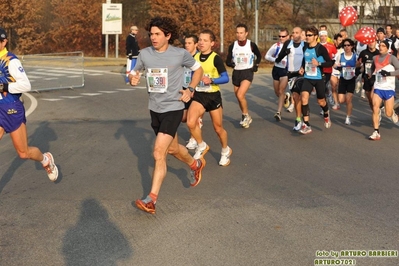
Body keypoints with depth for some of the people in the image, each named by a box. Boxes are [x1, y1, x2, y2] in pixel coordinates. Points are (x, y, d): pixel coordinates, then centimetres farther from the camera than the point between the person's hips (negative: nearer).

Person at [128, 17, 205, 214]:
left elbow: (198, 69, 7)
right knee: (172, 149, 22)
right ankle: (196, 165, 52)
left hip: (173, 108, -5)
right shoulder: (145, 54, -3)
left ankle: (151, 199, -8)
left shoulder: (180, 54, -10)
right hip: (155, 109, 5)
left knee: (158, 153, -15)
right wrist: (132, 79, -13)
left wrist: (190, 90, -5)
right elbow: (134, 72, 11)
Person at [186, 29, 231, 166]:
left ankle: (226, 151, 37)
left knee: (218, 128, 9)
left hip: (213, 96, -3)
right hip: (198, 95, 3)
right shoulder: (195, 57, 1)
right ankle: (202, 146, 6)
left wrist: (211, 80, -31)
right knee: (191, 122, -20)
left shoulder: (216, 58, -13)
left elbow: (226, 78, -16)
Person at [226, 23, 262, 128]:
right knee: (238, 97, 12)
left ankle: (246, 116, 0)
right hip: (236, 72, 4)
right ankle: (245, 117, 32)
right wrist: (231, 63, -19)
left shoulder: (251, 45, -6)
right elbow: (227, 60, 2)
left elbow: (259, 56, 13)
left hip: (247, 72, -4)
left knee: (240, 95, -20)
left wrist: (256, 65, 0)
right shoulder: (232, 46, -1)